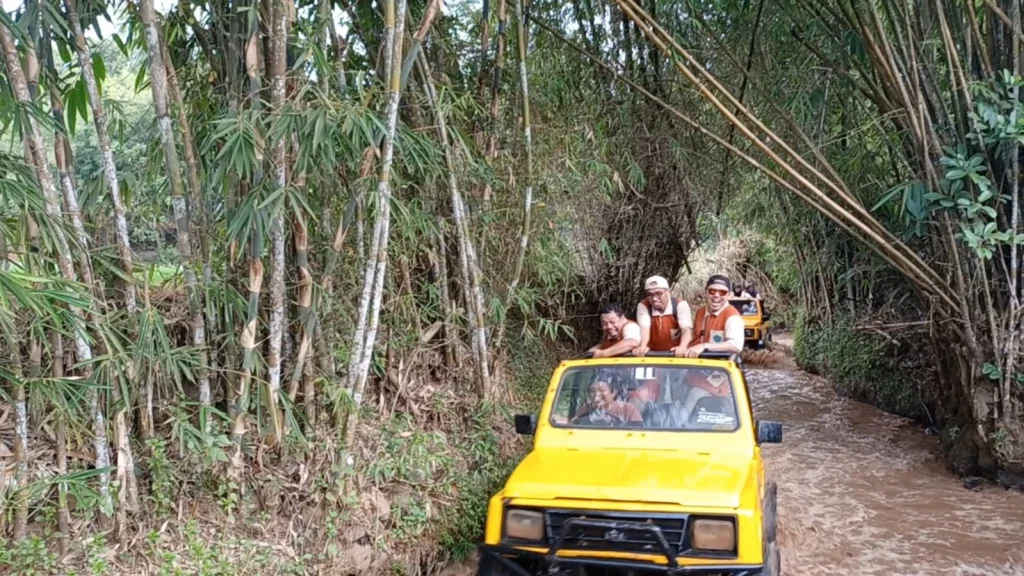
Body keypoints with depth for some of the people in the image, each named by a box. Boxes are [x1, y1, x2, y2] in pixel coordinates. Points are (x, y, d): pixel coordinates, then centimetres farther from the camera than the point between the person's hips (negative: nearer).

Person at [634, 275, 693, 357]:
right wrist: (642, 347, -40)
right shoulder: (643, 306, -4)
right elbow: (644, 328, -20)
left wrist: (682, 347, -40)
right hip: (653, 353, 1)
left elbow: (686, 329, -20)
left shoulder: (680, 305, -7)